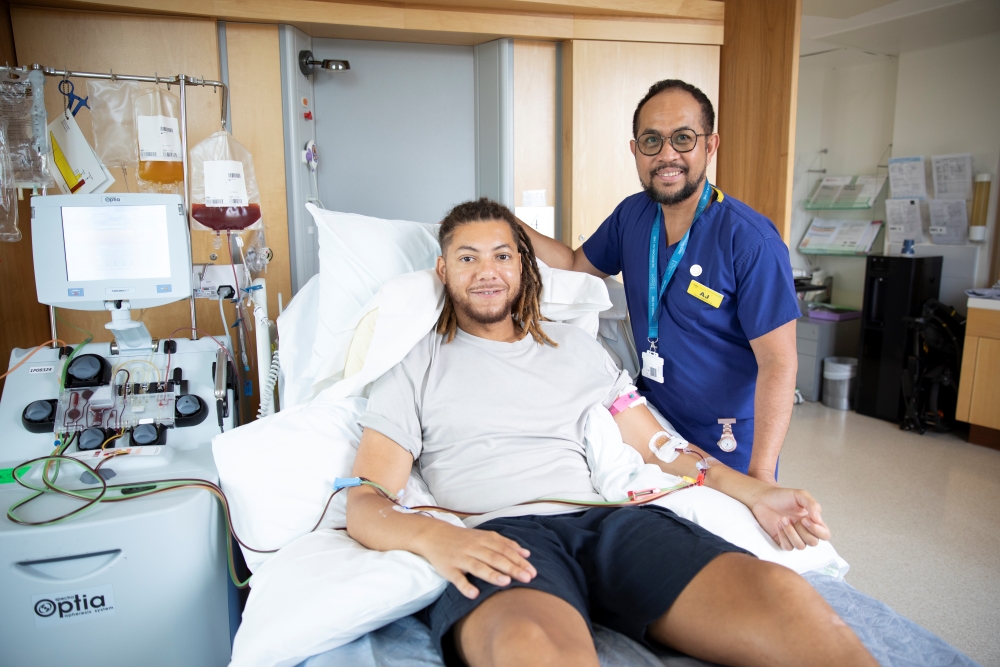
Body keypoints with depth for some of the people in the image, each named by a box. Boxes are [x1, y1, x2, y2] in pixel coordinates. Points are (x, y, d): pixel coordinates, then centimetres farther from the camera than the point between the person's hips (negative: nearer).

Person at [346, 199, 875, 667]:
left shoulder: (575, 347, 25)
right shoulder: (415, 367, 14)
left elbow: (658, 445, 22)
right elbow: (364, 503, 4)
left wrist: (755, 492, 6)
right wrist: (431, 537, -19)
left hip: (612, 519, 4)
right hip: (500, 538, -3)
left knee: (781, 595, -24)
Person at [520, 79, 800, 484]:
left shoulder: (751, 240, -22)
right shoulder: (632, 215, -3)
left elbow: (778, 363, -22)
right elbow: (576, 265, 13)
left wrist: (761, 477, -28)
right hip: (651, 425, 5)